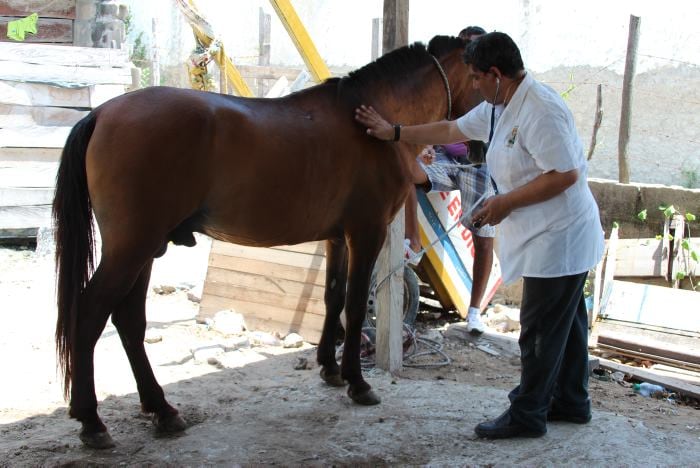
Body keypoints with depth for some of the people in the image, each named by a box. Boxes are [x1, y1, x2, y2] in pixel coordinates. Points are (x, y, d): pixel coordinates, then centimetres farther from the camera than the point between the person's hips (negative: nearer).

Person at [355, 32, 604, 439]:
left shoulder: (540, 110, -23)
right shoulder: (499, 107, 8)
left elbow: (565, 174, -26)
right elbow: (451, 130, 18)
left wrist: (505, 203, -20)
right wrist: (393, 133, 18)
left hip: (559, 239, -10)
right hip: (554, 237, 10)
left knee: (541, 327, 0)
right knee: (565, 321, 19)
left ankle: (527, 415, 12)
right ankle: (571, 402, 33)